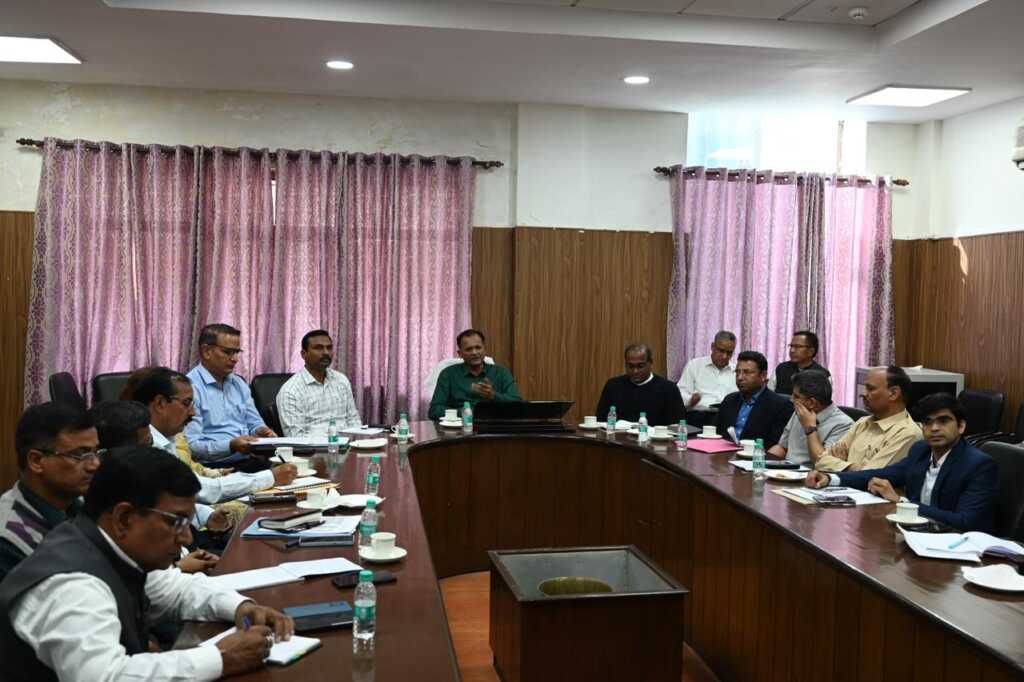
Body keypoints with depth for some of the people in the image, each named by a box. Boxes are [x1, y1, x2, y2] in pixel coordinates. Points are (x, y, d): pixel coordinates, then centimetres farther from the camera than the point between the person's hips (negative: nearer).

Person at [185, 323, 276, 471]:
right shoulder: (191, 387, -8)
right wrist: (231, 446, -25)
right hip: (216, 467, -7)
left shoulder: (239, 383, 17)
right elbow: (192, 446, -15)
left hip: (250, 460, 7)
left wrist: (260, 430, 1)